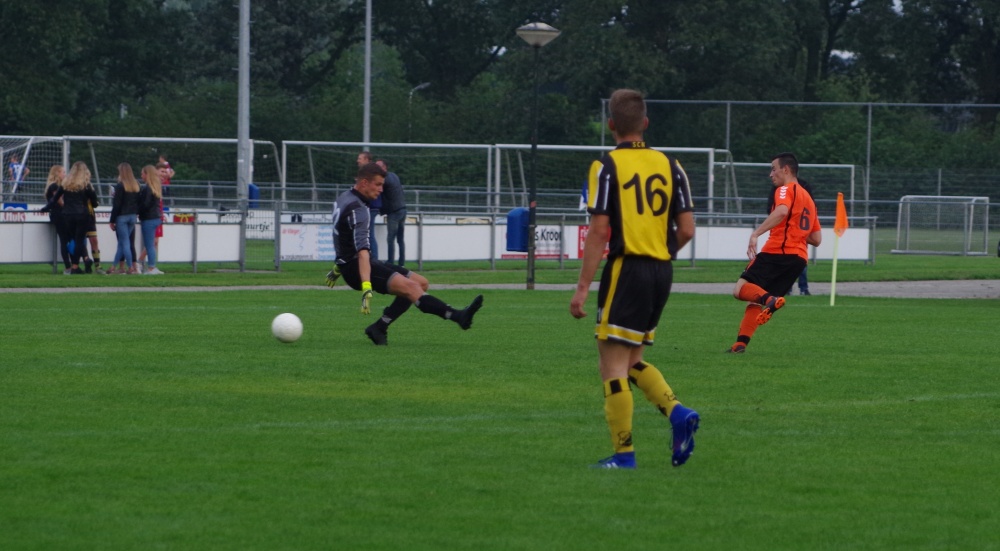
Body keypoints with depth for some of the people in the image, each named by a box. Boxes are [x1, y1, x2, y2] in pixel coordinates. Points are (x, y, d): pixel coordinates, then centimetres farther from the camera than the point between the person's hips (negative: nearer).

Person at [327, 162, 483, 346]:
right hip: (355, 267, -10)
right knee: (409, 286, -29)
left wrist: (338, 269, 40)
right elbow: (362, 250, -31)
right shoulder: (357, 209, -19)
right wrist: (366, 287, -41)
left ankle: (379, 328, 1)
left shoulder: (344, 198, 14)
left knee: (421, 283, 4)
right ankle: (457, 316, -46)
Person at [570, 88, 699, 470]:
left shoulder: (607, 167, -6)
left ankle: (623, 454, -3)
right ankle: (678, 413, -2)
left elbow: (599, 231, -12)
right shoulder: (669, 165, 8)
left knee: (613, 364, -1)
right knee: (632, 361, 19)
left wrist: (582, 287, -10)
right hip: (662, 272, 6)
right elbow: (686, 229, 4)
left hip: (626, 268, -6)